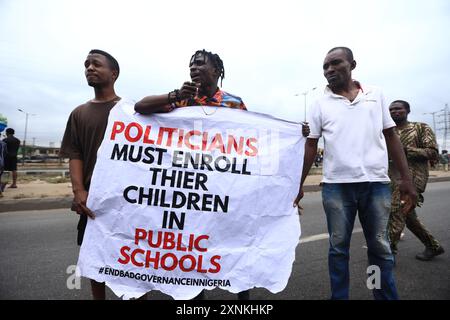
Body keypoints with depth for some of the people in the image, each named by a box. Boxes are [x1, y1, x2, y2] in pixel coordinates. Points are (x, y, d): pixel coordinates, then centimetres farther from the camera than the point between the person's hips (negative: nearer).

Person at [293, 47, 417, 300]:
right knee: (338, 248, 9)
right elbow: (311, 146, 4)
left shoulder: (376, 95, 9)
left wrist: (407, 178, 3)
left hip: (377, 183, 1)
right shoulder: (321, 104, 5)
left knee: (380, 248, 11)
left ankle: (388, 296, 28)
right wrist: (299, 184, 0)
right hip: (337, 185, -1)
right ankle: (339, 297, 25)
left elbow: (391, 137, 10)